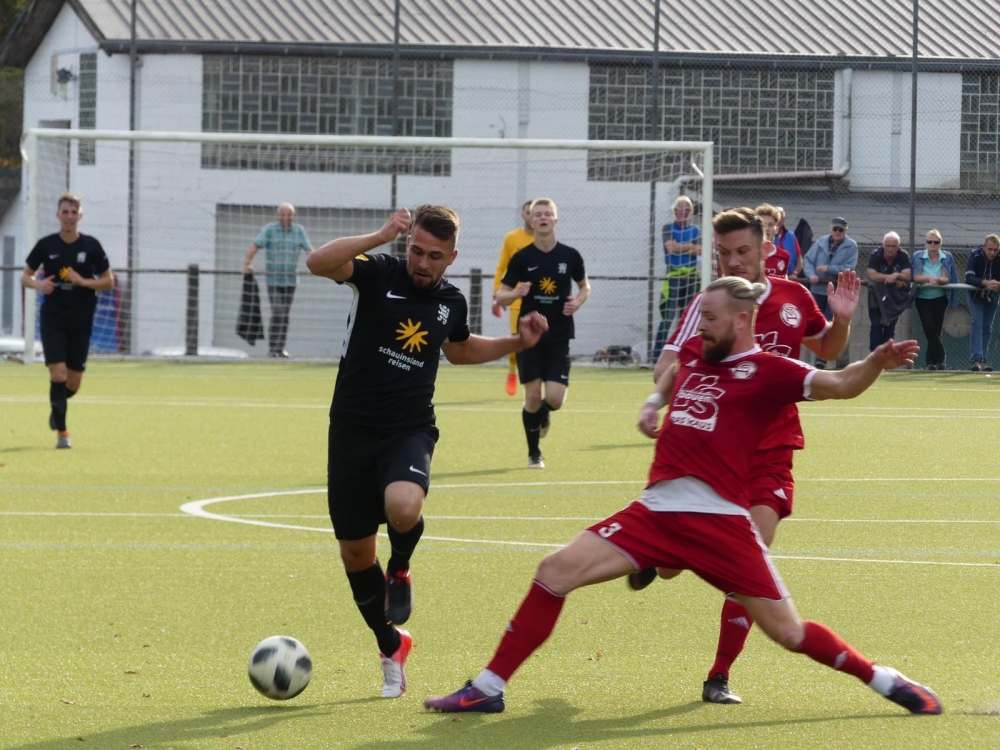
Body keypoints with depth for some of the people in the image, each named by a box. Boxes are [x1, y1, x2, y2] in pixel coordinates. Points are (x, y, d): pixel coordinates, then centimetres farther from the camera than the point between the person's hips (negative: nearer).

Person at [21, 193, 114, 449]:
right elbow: (25, 277, 9)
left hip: (81, 322, 1)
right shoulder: (46, 245, -1)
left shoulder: (91, 246, -2)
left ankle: (56, 407, 39)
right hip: (52, 319, -1)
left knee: (73, 383, 5)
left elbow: (109, 281, 2)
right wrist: (38, 284, -14)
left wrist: (83, 281, -15)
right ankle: (61, 432, -3)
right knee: (58, 375, -14)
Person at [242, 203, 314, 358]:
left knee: (285, 315, 7)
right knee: (277, 314, -12)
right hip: (273, 279, -4)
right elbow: (255, 246, -14)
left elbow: (308, 249, -2)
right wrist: (248, 263, -28)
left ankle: (280, 349, 14)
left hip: (290, 279, 4)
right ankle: (272, 349, -6)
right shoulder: (269, 229, -6)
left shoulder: (299, 230, 5)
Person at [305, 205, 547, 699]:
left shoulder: (451, 302, 7)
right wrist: (381, 236, -33)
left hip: (409, 432, 0)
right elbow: (318, 263, -25)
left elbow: (460, 350, 30)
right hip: (353, 431, 0)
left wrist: (517, 342, 18)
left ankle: (399, 571, 1)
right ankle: (392, 647, 28)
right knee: (355, 552, 6)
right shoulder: (379, 274, -5)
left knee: (403, 507, -33)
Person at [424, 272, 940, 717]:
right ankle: (488, 688, -1)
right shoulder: (694, 359, 17)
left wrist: (876, 363, -31)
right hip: (656, 511, 6)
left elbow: (838, 384, -16)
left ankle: (884, 680, 18)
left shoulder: (766, 371, -2)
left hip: (719, 521, -6)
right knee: (555, 571, -7)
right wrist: (654, 403, 34)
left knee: (788, 632, -5)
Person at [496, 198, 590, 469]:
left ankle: (543, 415, 30)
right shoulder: (522, 258, -4)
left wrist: (578, 300, -6)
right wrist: (516, 293, -22)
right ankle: (534, 454, 14)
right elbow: (501, 295, 1)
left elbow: (584, 286, 16)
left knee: (555, 398, -9)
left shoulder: (570, 256, 0)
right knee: (533, 395, -4)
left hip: (559, 336, 1)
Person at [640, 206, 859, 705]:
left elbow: (826, 350, 24)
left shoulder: (794, 298, 4)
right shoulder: (707, 304, -7)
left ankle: (719, 677, 2)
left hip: (771, 452, 1)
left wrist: (842, 319, 3)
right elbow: (663, 371, -17)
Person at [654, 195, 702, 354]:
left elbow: (700, 251, -5)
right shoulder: (668, 228, 2)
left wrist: (680, 248, -13)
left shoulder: (695, 230, 11)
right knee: (668, 317, -11)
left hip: (691, 277, 4)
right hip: (673, 276, -4)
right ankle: (657, 355, -11)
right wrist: (691, 246, -5)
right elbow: (672, 247, -14)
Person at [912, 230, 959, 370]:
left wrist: (938, 280, -32)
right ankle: (940, 359, -13)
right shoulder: (918, 256, -5)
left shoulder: (946, 257, -4)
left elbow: (947, 279, -10)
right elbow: (916, 277, -14)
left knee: (935, 331, 4)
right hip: (923, 298, -1)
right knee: (930, 328, -14)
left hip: (940, 298, 1)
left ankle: (931, 361, 12)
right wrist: (929, 278, -31)